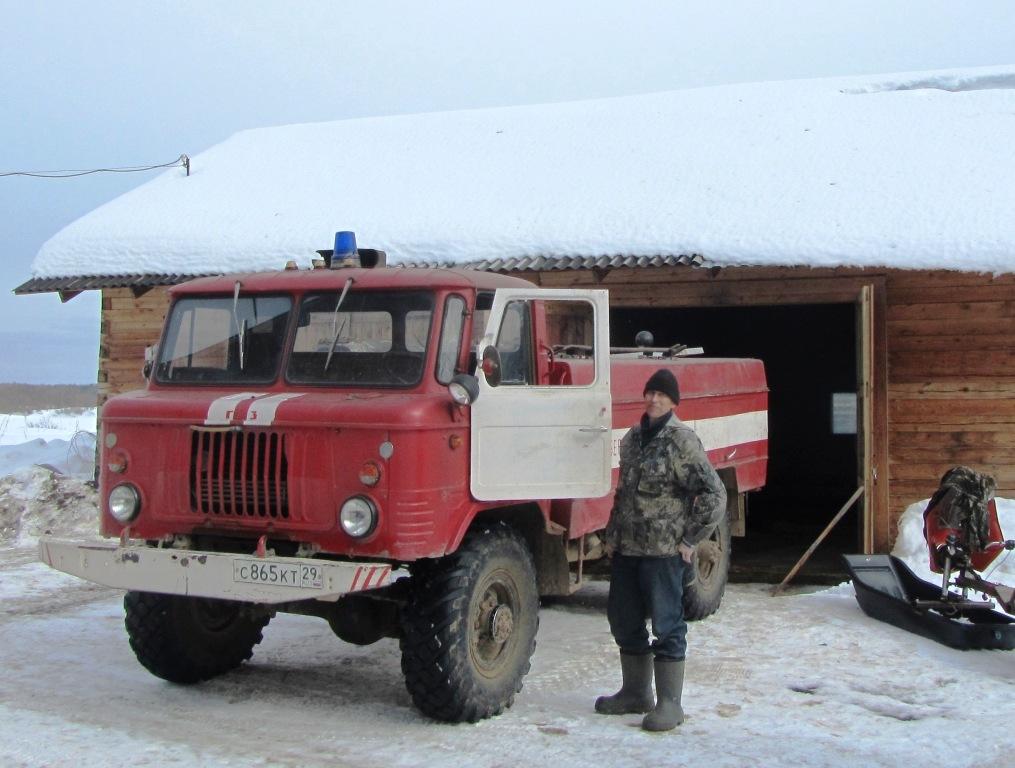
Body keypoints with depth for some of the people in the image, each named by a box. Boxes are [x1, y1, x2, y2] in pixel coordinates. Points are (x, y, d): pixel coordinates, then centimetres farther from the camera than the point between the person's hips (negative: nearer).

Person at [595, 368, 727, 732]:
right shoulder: (632, 438, 13)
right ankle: (635, 693, 28)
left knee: (666, 625, -2)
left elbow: (714, 495, -12)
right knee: (624, 620, 14)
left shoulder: (682, 441, -9)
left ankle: (669, 703, 6)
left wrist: (689, 540, -11)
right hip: (626, 550, 8)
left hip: (663, 551, -8)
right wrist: (612, 533, 17)